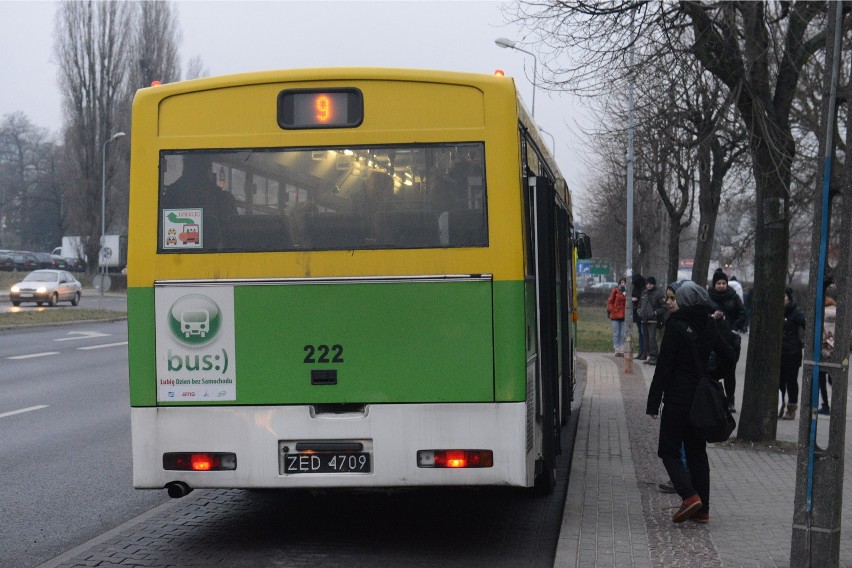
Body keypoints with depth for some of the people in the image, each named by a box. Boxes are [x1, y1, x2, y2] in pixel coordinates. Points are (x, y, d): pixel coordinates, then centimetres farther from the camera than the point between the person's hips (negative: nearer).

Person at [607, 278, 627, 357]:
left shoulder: (628, 292, 7)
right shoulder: (615, 291, 1)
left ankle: (622, 351, 9)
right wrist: (611, 310, -10)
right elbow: (610, 302, 3)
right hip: (615, 315, -2)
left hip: (624, 316, 2)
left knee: (623, 334, 4)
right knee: (616, 334, 1)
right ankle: (617, 351, 6)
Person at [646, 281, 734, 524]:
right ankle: (702, 508, 12)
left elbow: (664, 366, -14)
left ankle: (689, 495, -14)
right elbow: (728, 356, 14)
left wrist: (653, 402, -11)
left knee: (669, 450, 5)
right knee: (697, 451, 14)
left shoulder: (676, 326, -14)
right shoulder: (709, 326, 3)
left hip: (678, 398, -6)